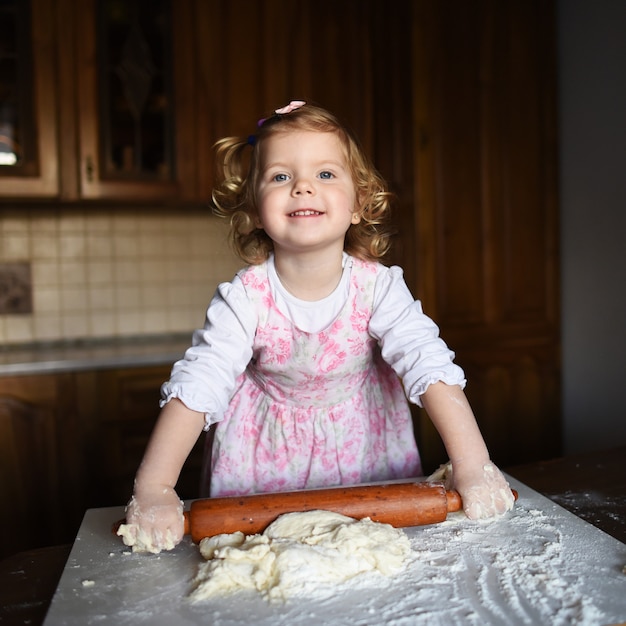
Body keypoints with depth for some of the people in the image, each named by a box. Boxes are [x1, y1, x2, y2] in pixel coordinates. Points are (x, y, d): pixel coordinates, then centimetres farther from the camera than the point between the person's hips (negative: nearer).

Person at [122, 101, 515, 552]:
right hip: (267, 458, 0)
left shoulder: (378, 286, -21)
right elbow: (196, 387, -26)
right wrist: (153, 491, -33)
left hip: (364, 450, 1)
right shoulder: (245, 297, -23)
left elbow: (431, 368, -26)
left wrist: (473, 467, -33)